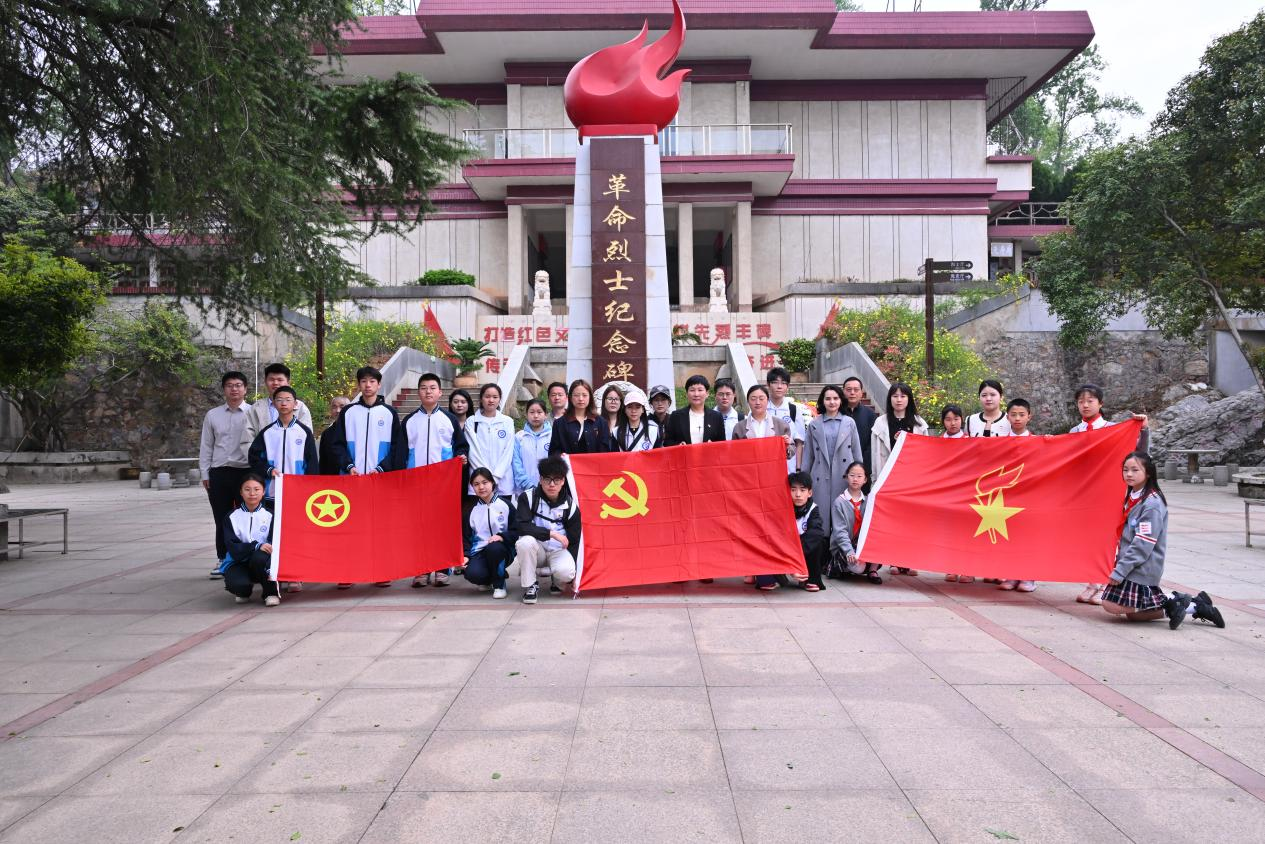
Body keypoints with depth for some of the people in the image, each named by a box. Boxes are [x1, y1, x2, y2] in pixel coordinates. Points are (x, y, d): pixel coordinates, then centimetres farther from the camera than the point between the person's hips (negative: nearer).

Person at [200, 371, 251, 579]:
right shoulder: (212, 415, 10)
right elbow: (206, 446, 12)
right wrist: (205, 474, 8)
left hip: (246, 472, -3)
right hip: (219, 473, 3)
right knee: (221, 520, 9)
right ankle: (222, 560, 20)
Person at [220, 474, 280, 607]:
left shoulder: (269, 515, -1)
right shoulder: (232, 517, 0)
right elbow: (233, 548, -10)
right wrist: (257, 546, -26)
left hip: (262, 561, 0)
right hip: (239, 562, 1)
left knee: (259, 557, -36)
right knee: (237, 584, -32)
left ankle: (271, 591, -9)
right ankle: (243, 591, 10)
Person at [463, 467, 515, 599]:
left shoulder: (505, 505, 1)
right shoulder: (472, 509, 9)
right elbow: (467, 536, 10)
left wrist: (502, 536, -20)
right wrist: (465, 555, -6)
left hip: (502, 550, -2)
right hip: (479, 551, 2)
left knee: (493, 548, -38)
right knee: (472, 574, -29)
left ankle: (499, 583, -11)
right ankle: (488, 580, 10)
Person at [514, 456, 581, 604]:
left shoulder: (571, 506, -6)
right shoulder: (528, 497, -10)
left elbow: (573, 542, -1)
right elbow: (521, 527, -23)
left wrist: (573, 575, -5)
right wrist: (551, 533, -28)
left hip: (558, 551, 0)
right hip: (536, 550, 0)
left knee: (566, 572, -32)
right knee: (525, 541, -35)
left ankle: (557, 581, 9)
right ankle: (530, 586, -12)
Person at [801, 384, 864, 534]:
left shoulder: (849, 423, 9)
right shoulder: (814, 425, 9)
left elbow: (857, 451, 9)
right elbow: (808, 454, 10)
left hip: (844, 476, 0)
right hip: (821, 477, 0)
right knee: (822, 512, -1)